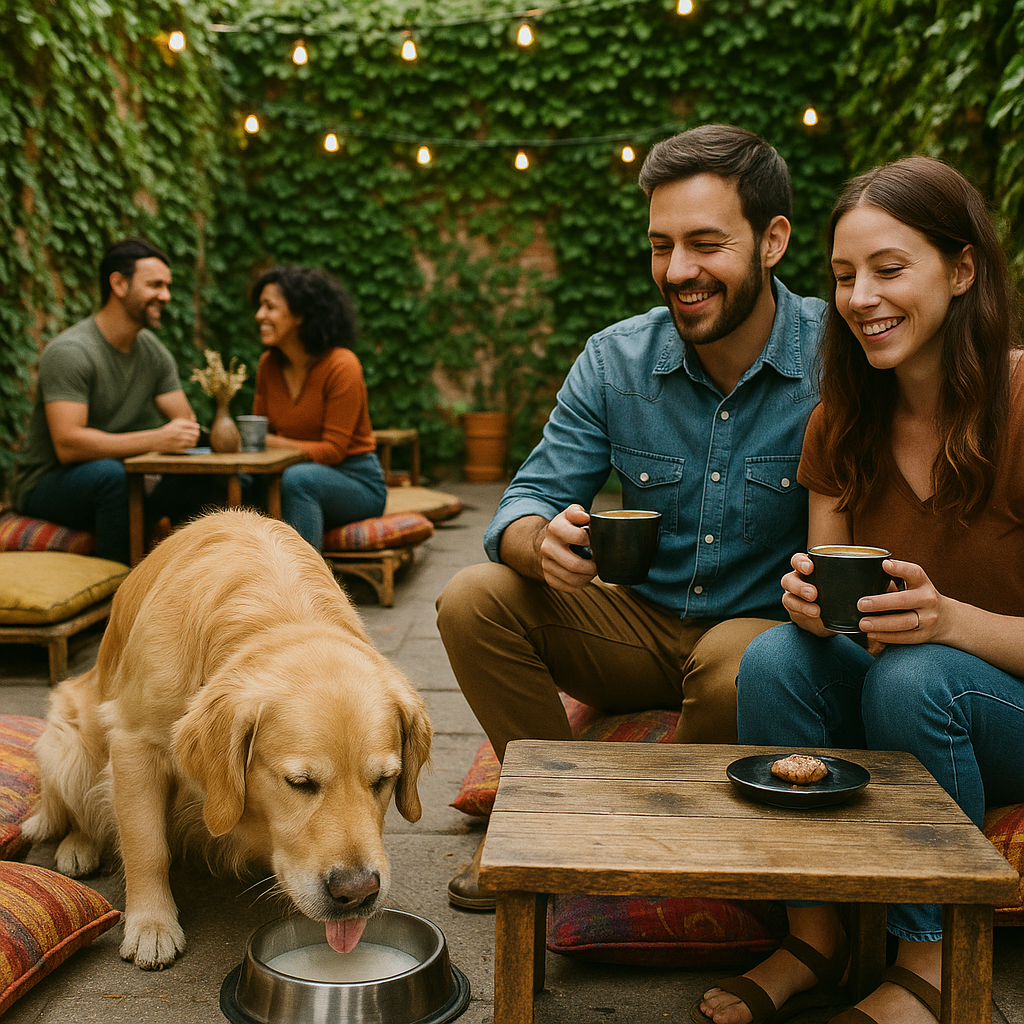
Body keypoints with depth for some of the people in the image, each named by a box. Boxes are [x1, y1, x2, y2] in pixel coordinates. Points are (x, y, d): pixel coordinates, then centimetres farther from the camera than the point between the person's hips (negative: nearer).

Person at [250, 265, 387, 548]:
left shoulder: (342, 365, -16)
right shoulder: (269, 364, 3)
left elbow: (333, 450, -18)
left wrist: (272, 443, -25)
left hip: (357, 482, -5)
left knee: (298, 478, -36)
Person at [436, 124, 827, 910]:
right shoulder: (615, 360, -4)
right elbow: (530, 500, -5)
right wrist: (543, 542, -29)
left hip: (770, 628, -3)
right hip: (644, 624, 4)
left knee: (736, 663, -37)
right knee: (473, 602, -14)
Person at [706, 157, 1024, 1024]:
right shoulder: (842, 424, -2)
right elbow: (831, 596, 0)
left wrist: (948, 620, -36)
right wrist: (809, 602, -23)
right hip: (890, 692, 4)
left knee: (912, 676, -33)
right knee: (777, 656, -23)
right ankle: (814, 933, -10)